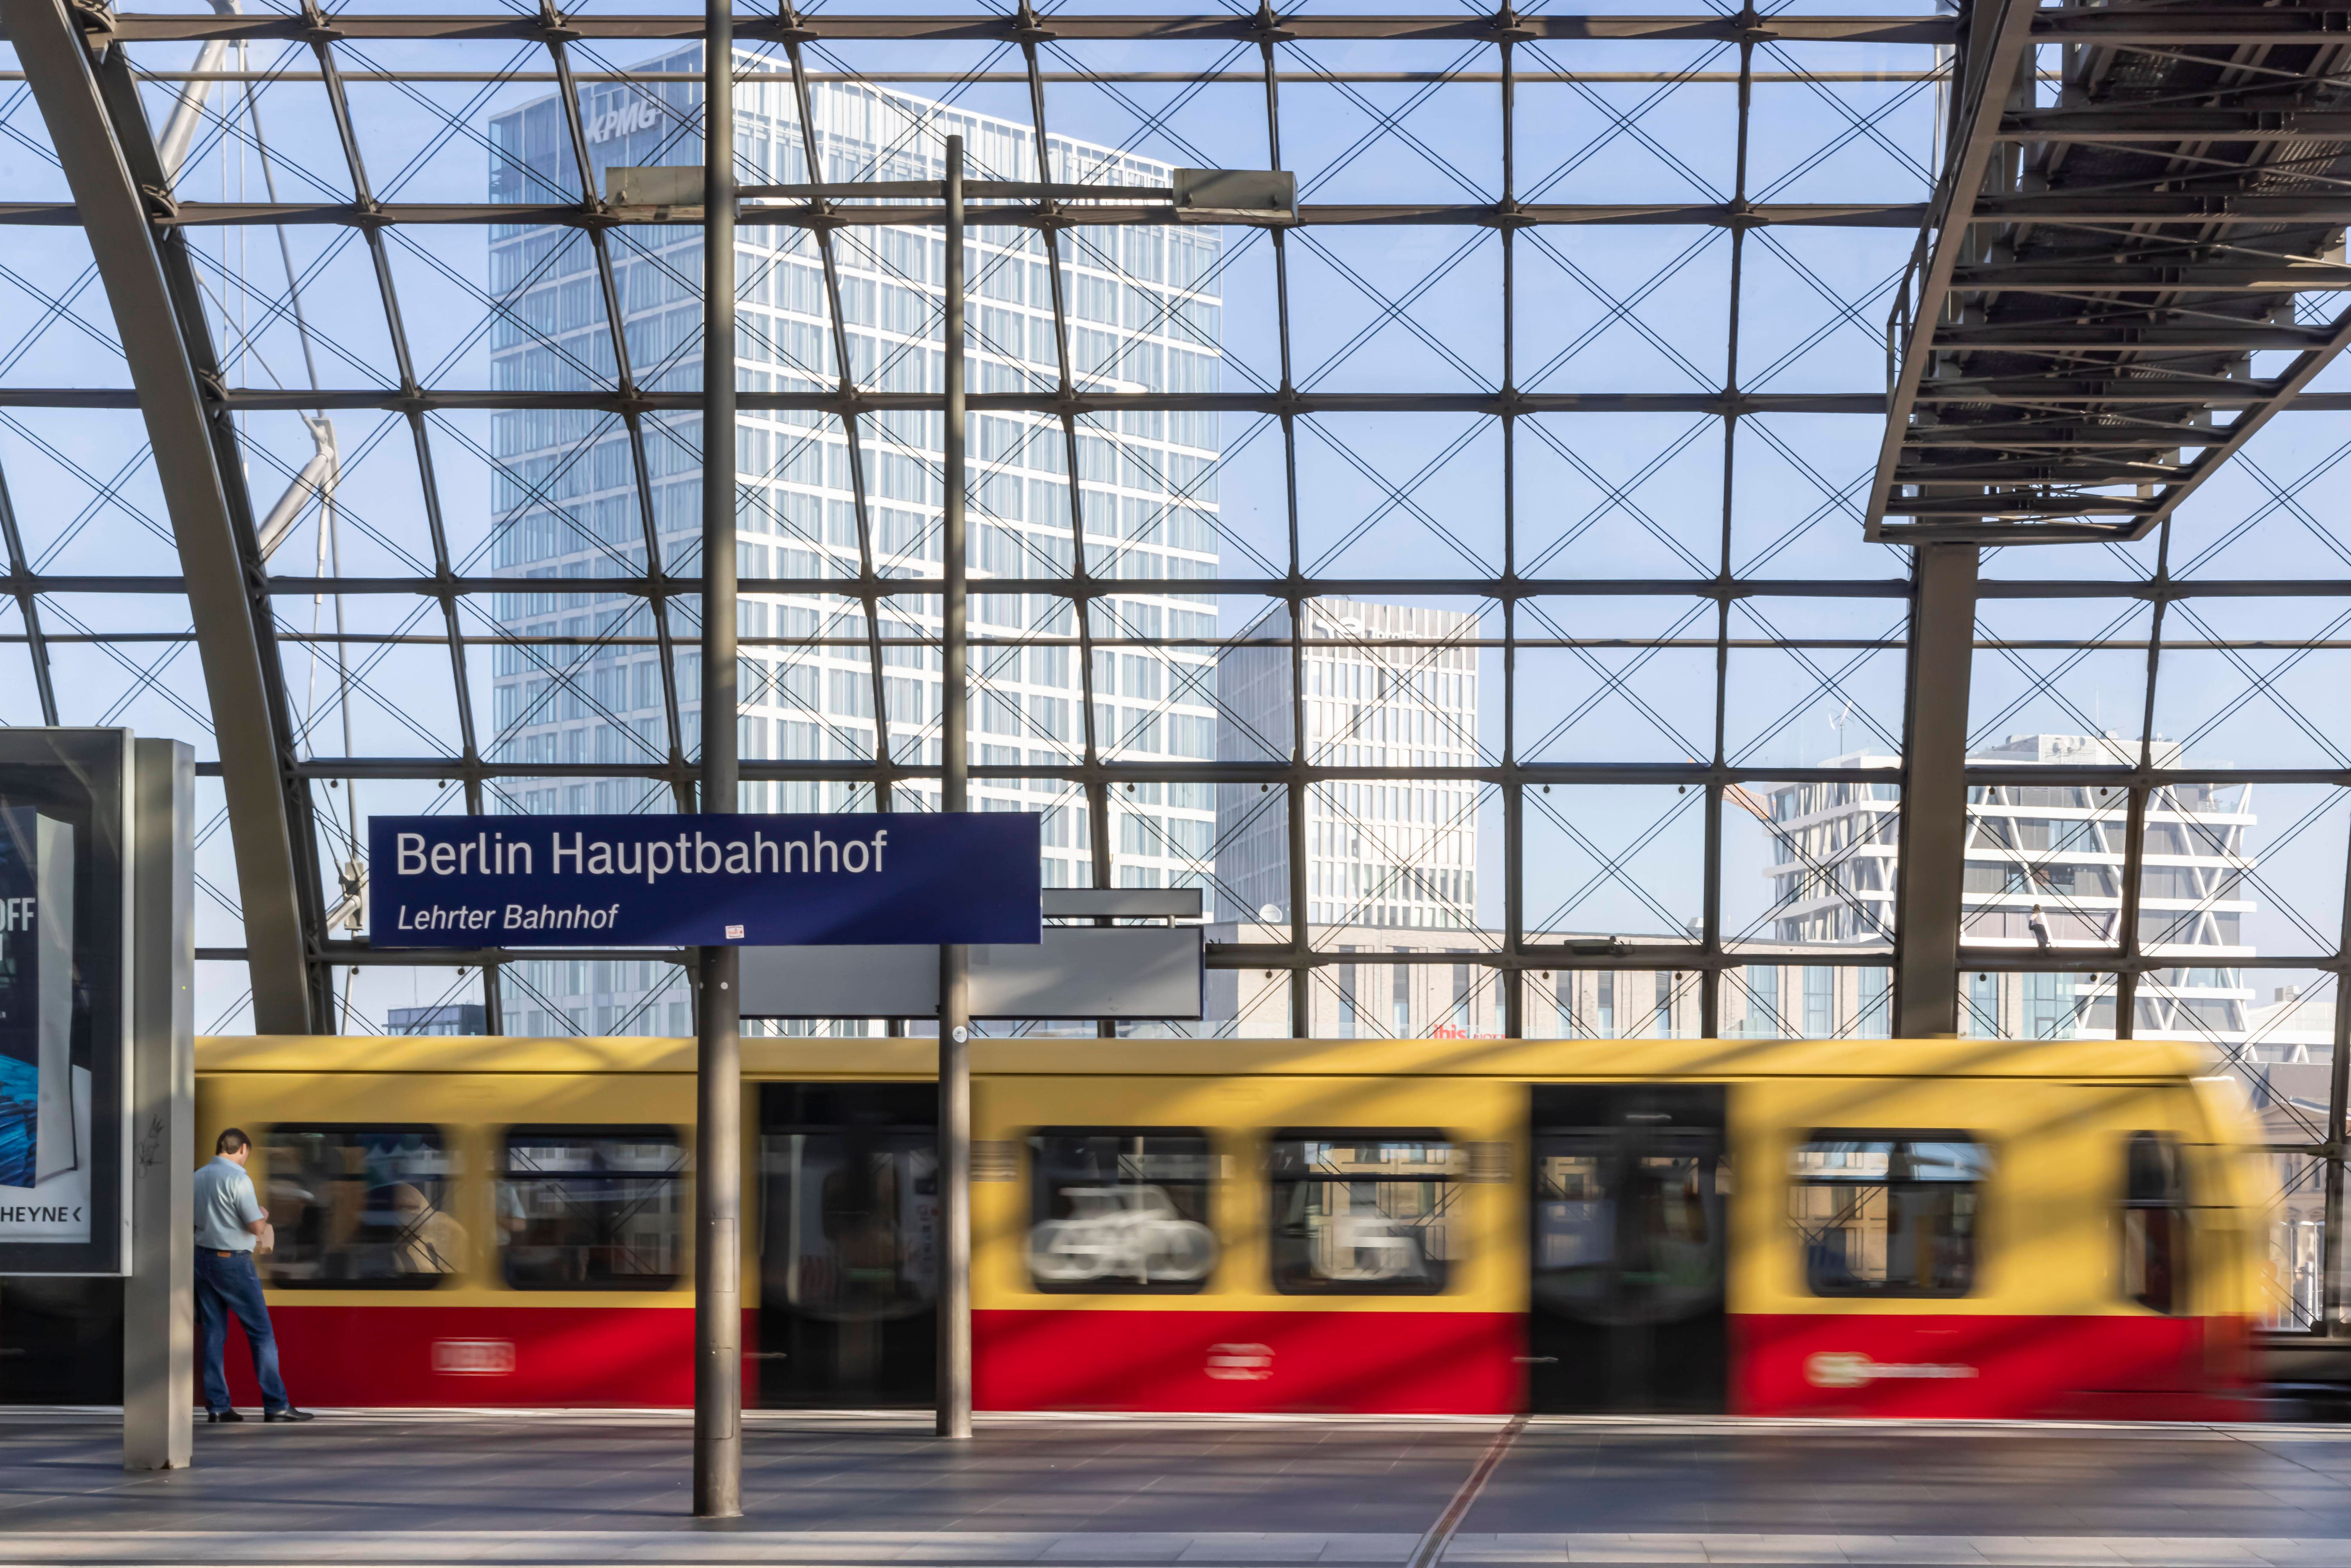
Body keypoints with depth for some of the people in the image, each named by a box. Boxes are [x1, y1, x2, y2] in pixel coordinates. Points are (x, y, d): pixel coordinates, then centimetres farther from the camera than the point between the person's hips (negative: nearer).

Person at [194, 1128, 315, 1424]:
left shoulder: (199, 1177, 7)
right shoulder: (237, 1178, -15)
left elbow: (195, 1220, 14)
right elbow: (257, 1227, -16)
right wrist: (264, 1216, 5)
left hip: (203, 1257, 7)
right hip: (233, 1262, -7)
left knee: (213, 1334, 9)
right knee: (261, 1333, -1)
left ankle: (217, 1405, 8)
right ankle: (276, 1405, -1)